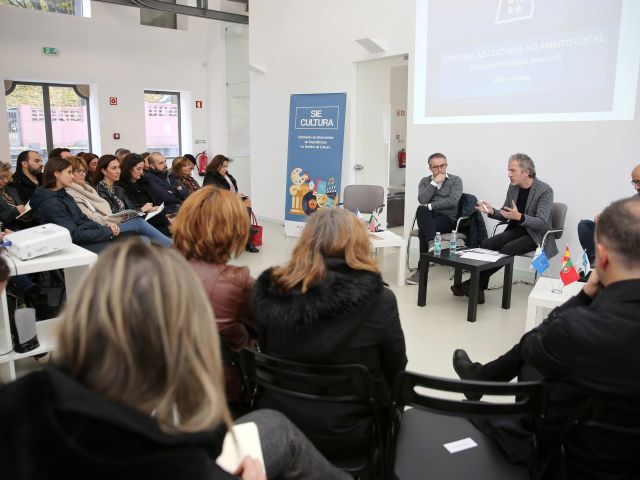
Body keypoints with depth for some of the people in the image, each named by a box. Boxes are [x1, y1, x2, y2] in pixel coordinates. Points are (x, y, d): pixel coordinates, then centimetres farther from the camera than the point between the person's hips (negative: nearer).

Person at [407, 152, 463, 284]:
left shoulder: (455, 180, 6)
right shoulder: (425, 181, 15)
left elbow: (453, 201, -11)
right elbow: (422, 200, -4)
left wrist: (430, 206, -15)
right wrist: (435, 182, -7)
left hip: (448, 218, -2)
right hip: (429, 218, 3)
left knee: (423, 230, -32)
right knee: (421, 210, -34)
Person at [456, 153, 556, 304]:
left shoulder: (545, 191, -14)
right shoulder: (513, 187, 5)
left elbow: (542, 223, -21)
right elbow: (505, 215, 11)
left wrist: (519, 217, -38)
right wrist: (492, 211, -12)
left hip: (536, 235, -6)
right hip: (516, 229, 6)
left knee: (506, 250, -30)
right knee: (486, 244, -20)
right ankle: (478, 287, -20)